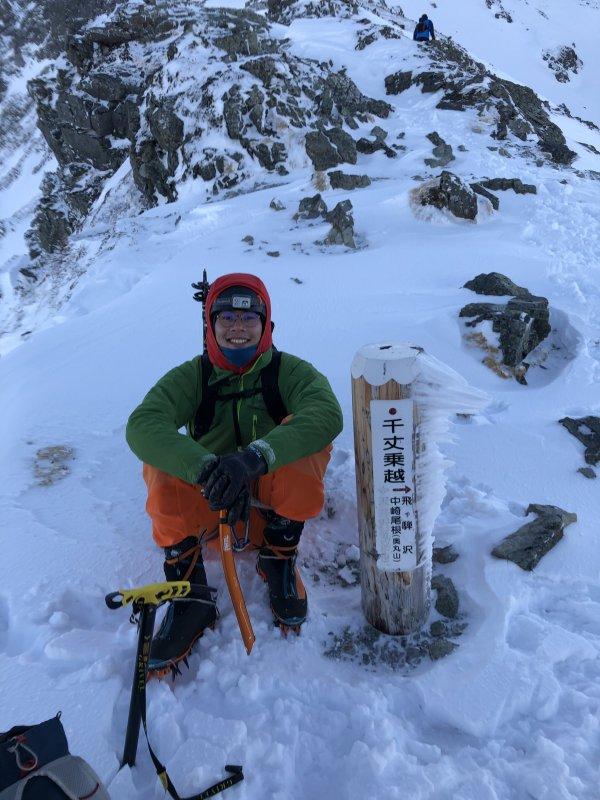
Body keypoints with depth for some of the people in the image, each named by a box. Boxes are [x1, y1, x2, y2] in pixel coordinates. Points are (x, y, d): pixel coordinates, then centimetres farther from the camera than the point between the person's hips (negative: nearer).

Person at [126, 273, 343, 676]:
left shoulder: (290, 371, -9)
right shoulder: (191, 377, -7)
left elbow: (328, 413, -32)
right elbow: (141, 425, -26)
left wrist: (256, 456, -48)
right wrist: (205, 467, -45)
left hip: (277, 501, 0)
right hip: (209, 504, 1)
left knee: (302, 437, -29)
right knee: (161, 465, -28)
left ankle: (279, 557, -7)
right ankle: (191, 595, -14)